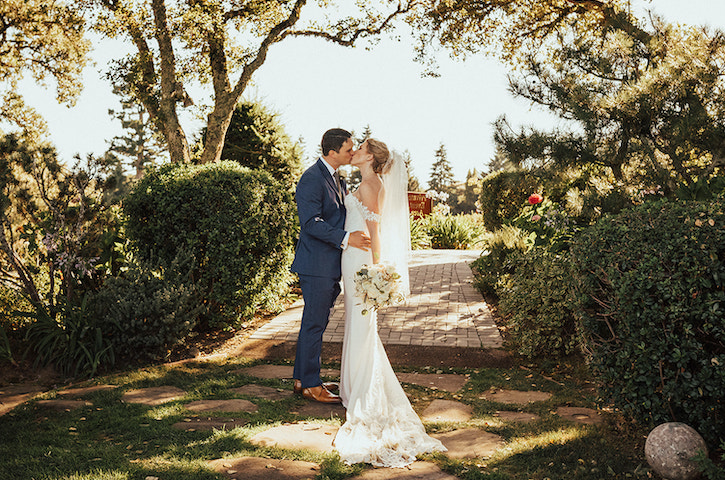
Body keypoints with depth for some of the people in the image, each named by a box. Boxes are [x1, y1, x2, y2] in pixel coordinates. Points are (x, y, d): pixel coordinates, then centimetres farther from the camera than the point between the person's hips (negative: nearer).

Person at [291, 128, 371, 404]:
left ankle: (301, 379, 25)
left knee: (315, 323, 15)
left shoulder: (337, 179, 16)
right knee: (314, 324, -1)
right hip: (316, 265, -10)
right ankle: (310, 385, 10)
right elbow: (311, 223, -23)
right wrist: (345, 238, -29)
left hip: (331, 265, 10)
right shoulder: (312, 179, -15)